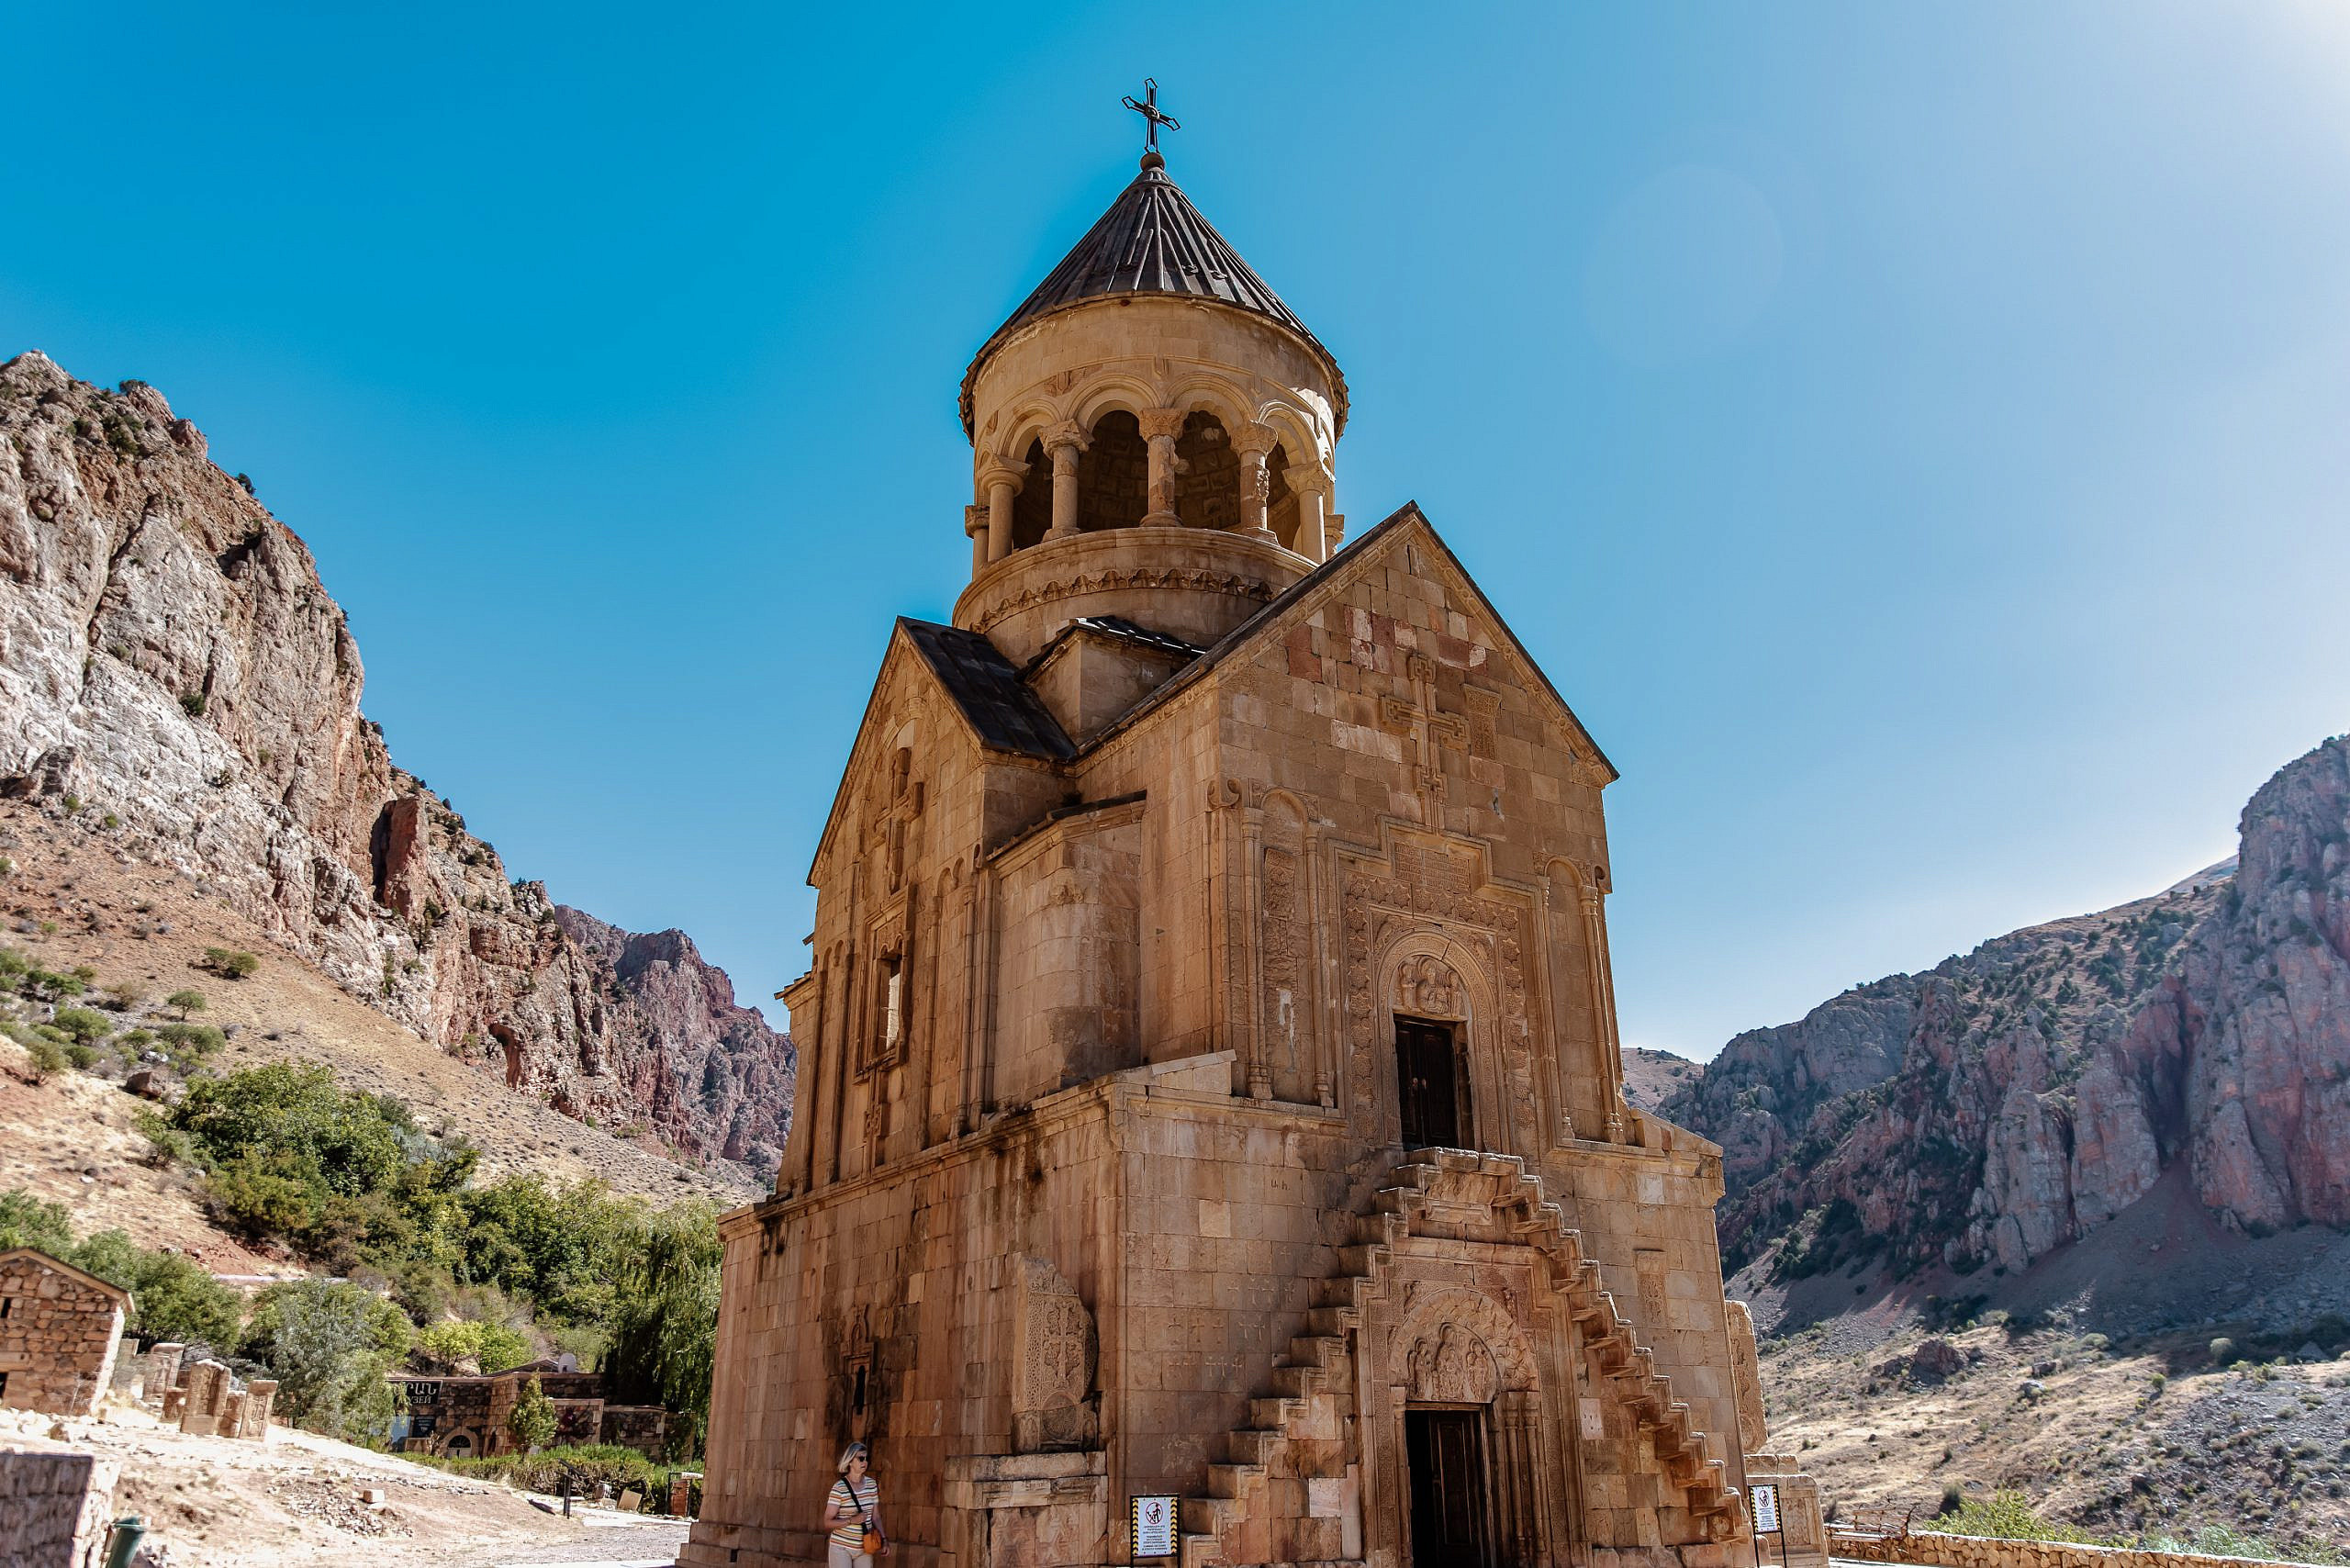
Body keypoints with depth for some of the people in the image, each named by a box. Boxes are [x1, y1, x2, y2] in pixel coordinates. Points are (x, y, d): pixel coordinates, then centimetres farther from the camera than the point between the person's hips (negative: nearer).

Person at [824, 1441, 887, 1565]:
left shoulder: (872, 1484, 4)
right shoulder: (839, 1488, -12)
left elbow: (876, 1516, 11)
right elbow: (827, 1522, -12)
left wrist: (883, 1538, -2)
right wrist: (852, 1520, -23)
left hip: (865, 1549, 5)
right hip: (841, 1548, -4)